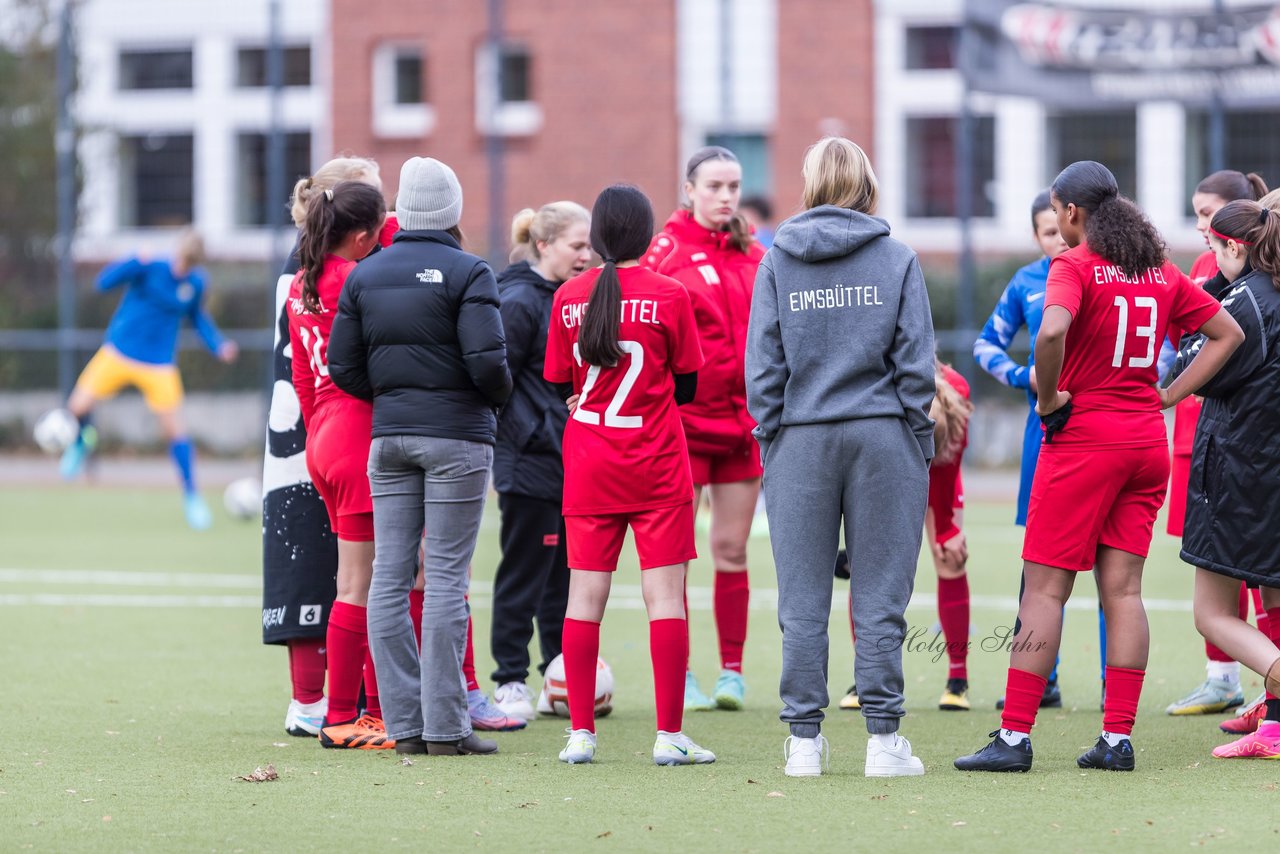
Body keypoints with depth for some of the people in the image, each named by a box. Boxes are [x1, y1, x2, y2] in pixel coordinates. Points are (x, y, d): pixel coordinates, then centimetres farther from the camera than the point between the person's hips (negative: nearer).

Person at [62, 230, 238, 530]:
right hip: (118, 355, -2)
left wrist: (218, 345, 1)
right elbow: (104, 283, -23)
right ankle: (83, 441, 27)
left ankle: (191, 497, 11)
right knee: (78, 407, -10)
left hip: (159, 365, 2)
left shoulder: (195, 282, -5)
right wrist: (134, 263, -39)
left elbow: (197, 316, 15)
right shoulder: (151, 268, -16)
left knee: (176, 430, -3)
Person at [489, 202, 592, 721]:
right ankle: (510, 682, 3)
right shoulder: (518, 302, -13)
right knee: (524, 571, -3)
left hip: (572, 459, 8)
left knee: (568, 570, 12)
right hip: (530, 463, -8)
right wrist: (528, 437, -19)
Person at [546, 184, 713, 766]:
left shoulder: (568, 297, 0)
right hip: (656, 468, -3)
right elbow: (687, 388, 0)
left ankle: (581, 733, 5)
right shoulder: (669, 296, -8)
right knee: (665, 595, -1)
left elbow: (560, 386, 9)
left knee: (584, 597, 6)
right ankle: (670, 736, -3)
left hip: (588, 468, 3)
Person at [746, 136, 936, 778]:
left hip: (800, 438, 1)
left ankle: (804, 739, 4)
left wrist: (770, 442, 10)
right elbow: (916, 362, -2)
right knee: (880, 599, 2)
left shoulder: (777, 262, 2)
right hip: (882, 436, -1)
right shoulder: (897, 260, 0)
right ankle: (883, 740, 1)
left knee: (802, 604, 5)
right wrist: (920, 445, 6)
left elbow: (762, 366, 2)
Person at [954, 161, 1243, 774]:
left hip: (1084, 439, -6)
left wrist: (1049, 398, -14)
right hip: (1147, 442, 6)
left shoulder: (1074, 266, -9)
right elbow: (1227, 333, 18)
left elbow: (1052, 331, -29)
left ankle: (1014, 737, -3)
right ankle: (1118, 739, 3)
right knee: (1123, 590, 6)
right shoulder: (1161, 272, 10)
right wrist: (1167, 397, 12)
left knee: (1045, 588, -2)